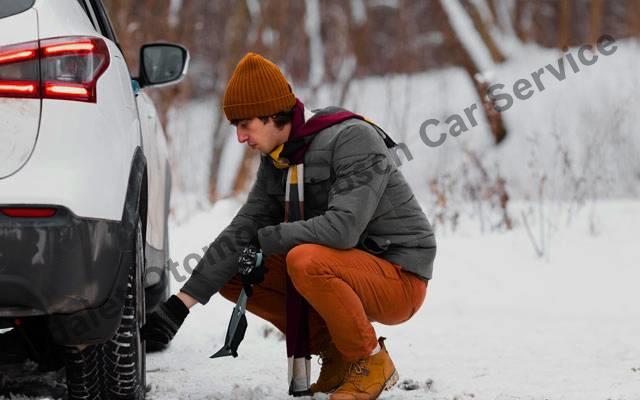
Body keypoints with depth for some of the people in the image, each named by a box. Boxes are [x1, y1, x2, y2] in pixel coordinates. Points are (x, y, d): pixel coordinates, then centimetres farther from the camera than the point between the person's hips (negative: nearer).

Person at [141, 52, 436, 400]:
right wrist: (181, 303, -7)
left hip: (401, 278, -8)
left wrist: (264, 240, -19)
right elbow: (243, 230, 1)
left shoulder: (354, 140, -20)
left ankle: (371, 362, -12)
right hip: (349, 272, 8)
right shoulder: (276, 161, 5)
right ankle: (336, 353, 6)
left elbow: (342, 227, -31)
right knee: (233, 276, 1)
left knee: (306, 260, -34)